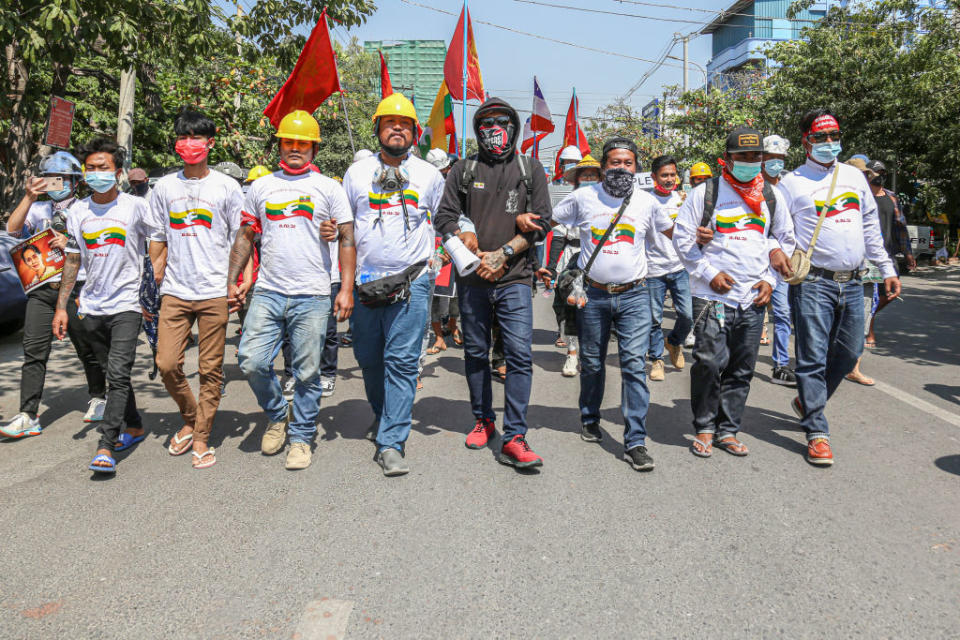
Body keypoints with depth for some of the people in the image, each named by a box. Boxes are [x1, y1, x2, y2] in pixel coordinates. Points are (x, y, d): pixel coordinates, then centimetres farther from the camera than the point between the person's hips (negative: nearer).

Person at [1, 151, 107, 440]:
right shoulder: (39, 209, 13)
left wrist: (70, 244, -14)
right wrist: (29, 197, -10)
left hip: (76, 289, -2)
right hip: (42, 289, 3)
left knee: (87, 349, 8)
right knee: (34, 352, -4)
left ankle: (98, 398, 30)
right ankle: (28, 416, -3)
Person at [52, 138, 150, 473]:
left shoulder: (136, 206, -3)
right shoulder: (78, 211, 9)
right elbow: (72, 261, 14)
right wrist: (61, 307, 11)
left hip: (126, 304, -5)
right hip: (91, 307, 5)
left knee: (118, 373, -14)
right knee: (113, 373, 14)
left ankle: (106, 446, -14)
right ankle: (135, 426, 31)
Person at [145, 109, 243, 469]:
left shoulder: (227, 187, 3)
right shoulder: (164, 187, 11)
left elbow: (240, 238, 5)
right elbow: (157, 238, 16)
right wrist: (157, 278, 9)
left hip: (215, 291, -2)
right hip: (175, 291, 3)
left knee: (210, 370, 2)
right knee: (167, 364, -2)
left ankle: (201, 438, 14)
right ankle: (189, 420, 23)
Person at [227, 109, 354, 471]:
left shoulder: (328, 187, 6)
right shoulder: (261, 187, 14)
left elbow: (347, 240, 3)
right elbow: (245, 237, 17)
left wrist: (347, 289, -5)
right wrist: (232, 282, 9)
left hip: (312, 296, -2)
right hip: (267, 292, 3)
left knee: (307, 373, 2)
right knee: (252, 362, -5)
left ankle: (301, 437, 18)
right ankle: (277, 416, 21)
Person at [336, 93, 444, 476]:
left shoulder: (429, 175, 10)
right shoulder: (357, 173, 10)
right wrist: (344, 277, 7)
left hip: (411, 282, -2)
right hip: (365, 282, 2)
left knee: (402, 361, -8)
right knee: (368, 357, 12)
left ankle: (391, 443, -5)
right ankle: (383, 414, 38)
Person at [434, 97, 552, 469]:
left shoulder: (530, 169, 9)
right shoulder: (464, 169, 11)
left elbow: (542, 222, 2)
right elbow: (445, 217, 6)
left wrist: (503, 254, -10)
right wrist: (471, 251, -11)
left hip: (515, 279, -2)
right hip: (471, 280, 2)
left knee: (519, 354, -10)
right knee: (475, 353, 11)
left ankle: (513, 438, -8)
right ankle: (483, 420, 27)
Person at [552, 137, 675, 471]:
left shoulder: (647, 201, 6)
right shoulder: (583, 197, 2)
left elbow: (671, 230, 22)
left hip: (634, 296, 0)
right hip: (593, 295, 0)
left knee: (634, 365, -8)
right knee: (591, 363, 12)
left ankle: (635, 442, -5)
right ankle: (590, 419, 36)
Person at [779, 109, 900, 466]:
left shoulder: (854, 177, 15)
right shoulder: (792, 182, 0)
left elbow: (871, 226, 20)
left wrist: (887, 269, 18)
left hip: (851, 282, 6)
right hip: (813, 282, -5)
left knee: (849, 352, 11)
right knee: (813, 356, -5)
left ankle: (808, 401, 33)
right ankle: (817, 432, 2)